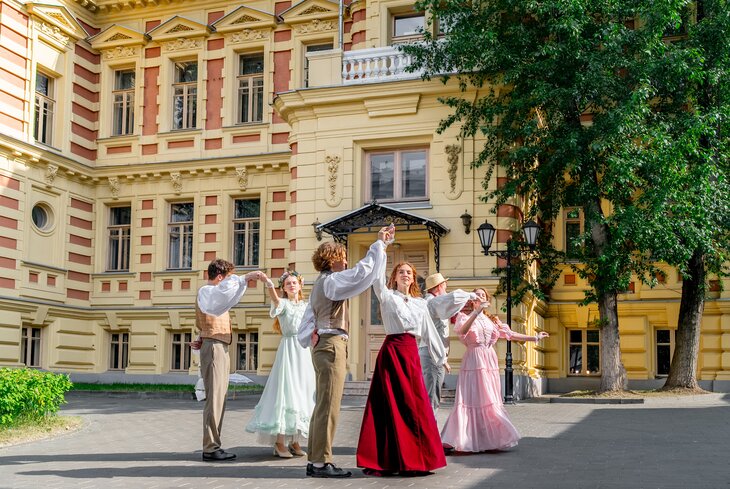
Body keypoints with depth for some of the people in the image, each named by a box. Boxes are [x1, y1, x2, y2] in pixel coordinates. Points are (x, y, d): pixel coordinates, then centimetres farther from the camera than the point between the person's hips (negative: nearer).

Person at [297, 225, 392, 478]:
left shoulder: (319, 284, 20)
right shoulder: (331, 281, -10)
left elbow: (308, 322, 20)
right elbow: (363, 271, -21)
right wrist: (379, 243, -13)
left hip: (321, 344, 10)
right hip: (333, 345, -10)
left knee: (322, 405, 10)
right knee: (329, 406, -9)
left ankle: (315, 460, 13)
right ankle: (321, 462, -8)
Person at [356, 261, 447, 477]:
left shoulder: (421, 303, 17)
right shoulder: (387, 296, 6)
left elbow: (429, 332, 20)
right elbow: (378, 278, -11)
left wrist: (441, 357, 20)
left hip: (411, 353, 4)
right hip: (391, 351, -4)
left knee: (415, 404, 1)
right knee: (390, 404, -2)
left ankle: (413, 459, 11)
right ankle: (385, 460, 4)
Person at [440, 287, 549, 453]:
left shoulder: (492, 320, 19)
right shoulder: (466, 317, 2)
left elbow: (510, 334, 19)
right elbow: (462, 331, -19)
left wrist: (535, 338, 18)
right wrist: (476, 312, -30)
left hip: (490, 362, 6)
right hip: (474, 361, -6)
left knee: (490, 401, 5)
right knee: (474, 400, -10)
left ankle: (490, 439, 9)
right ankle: (469, 440, -8)